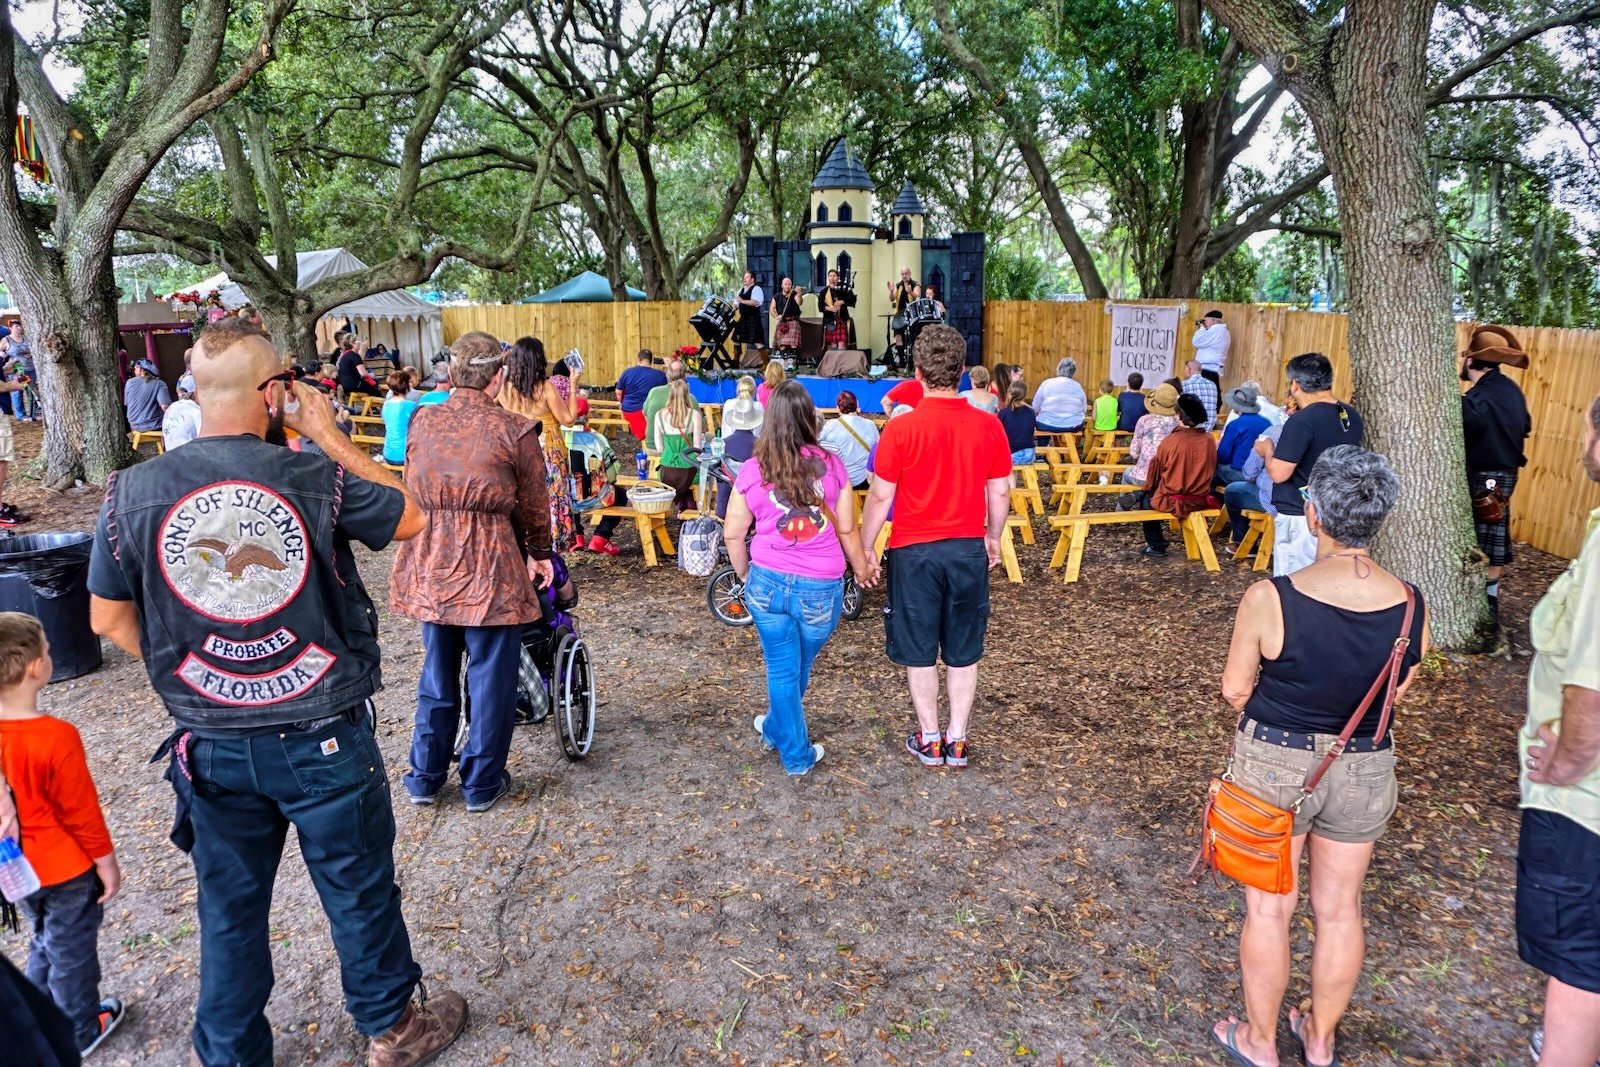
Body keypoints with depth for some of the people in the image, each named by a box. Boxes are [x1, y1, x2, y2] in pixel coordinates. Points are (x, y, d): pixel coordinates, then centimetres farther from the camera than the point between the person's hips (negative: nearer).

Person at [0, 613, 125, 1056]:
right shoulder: (56, 737, -30)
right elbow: (82, 812, -20)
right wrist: (107, 864, -7)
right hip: (66, 870, -6)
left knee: (44, 941, 28)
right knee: (71, 952, 15)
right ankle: (80, 1032, 33)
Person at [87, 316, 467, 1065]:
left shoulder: (132, 492, -8)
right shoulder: (315, 480, -16)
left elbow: (108, 618, 2)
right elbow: (412, 517, 2)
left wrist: (184, 675, 14)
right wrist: (330, 437, 2)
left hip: (211, 745, 3)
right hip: (324, 738, -2)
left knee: (230, 908, 20)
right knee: (359, 890, 17)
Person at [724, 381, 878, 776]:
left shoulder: (753, 470, -4)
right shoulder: (831, 464, -6)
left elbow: (733, 535, 1)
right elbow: (847, 529, 0)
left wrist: (746, 575, 18)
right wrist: (861, 568, 16)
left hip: (768, 582, 0)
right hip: (821, 588, 0)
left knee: (782, 669, 15)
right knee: (799, 668, 22)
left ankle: (796, 753, 28)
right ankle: (776, 728, 44)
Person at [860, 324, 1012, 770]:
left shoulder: (901, 427, -13)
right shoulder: (989, 426, -5)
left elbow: (880, 497, -10)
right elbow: (1000, 492, 3)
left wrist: (864, 548, 2)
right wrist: (993, 538, 19)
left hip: (915, 551, -2)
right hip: (968, 549, 3)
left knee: (919, 650, 12)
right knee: (963, 651, 14)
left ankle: (929, 740, 21)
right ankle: (957, 740, 23)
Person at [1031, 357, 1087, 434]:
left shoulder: (1046, 383, -2)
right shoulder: (1078, 386, 4)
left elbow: (1035, 409, -1)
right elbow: (1084, 410, 7)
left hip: (1048, 426, -2)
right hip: (1074, 427, 2)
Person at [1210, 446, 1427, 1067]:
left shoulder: (1269, 600, -24)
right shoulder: (1412, 608, -13)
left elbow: (1234, 691, -13)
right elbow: (1397, 690, 1)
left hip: (1274, 766, -3)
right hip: (1366, 772, 3)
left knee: (1269, 910, 15)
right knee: (1339, 909, 21)